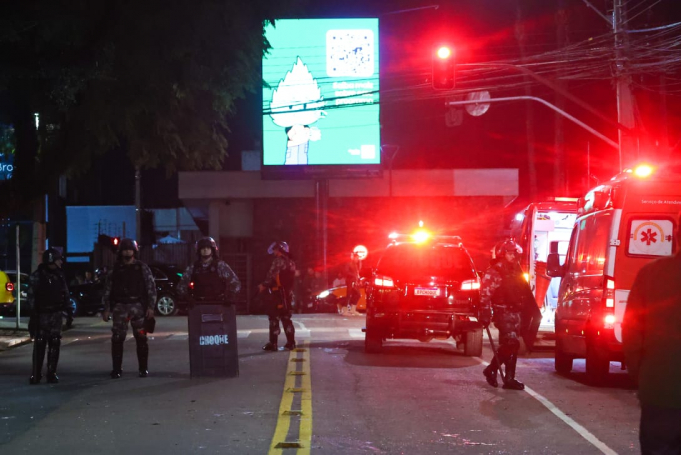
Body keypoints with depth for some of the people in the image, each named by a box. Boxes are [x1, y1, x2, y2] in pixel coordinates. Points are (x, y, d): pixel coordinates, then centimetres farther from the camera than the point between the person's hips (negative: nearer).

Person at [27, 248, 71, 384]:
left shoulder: (60, 275, 9)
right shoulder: (36, 276, -7)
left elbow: (65, 295, 16)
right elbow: (31, 297, -10)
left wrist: (68, 310, 12)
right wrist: (33, 315, -15)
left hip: (56, 314, 5)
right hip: (42, 315, -5)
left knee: (55, 344, 3)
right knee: (39, 344, -5)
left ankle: (52, 373, 9)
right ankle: (36, 374, 0)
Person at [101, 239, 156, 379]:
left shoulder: (142, 268, 7)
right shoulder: (115, 270, 11)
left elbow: (151, 287, 3)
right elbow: (107, 290, 11)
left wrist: (150, 307, -5)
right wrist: (106, 309, 4)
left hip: (137, 305, -1)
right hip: (120, 306, 1)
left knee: (141, 338, 0)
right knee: (117, 338, -5)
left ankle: (143, 368, 8)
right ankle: (117, 369, 2)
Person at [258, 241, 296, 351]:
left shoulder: (278, 261, -12)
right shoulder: (290, 262, 15)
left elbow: (272, 276, -19)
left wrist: (264, 285, -6)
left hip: (278, 292, -9)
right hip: (287, 292, 9)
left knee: (273, 317, -6)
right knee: (285, 317, 16)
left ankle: (273, 343, -8)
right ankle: (291, 342, 16)